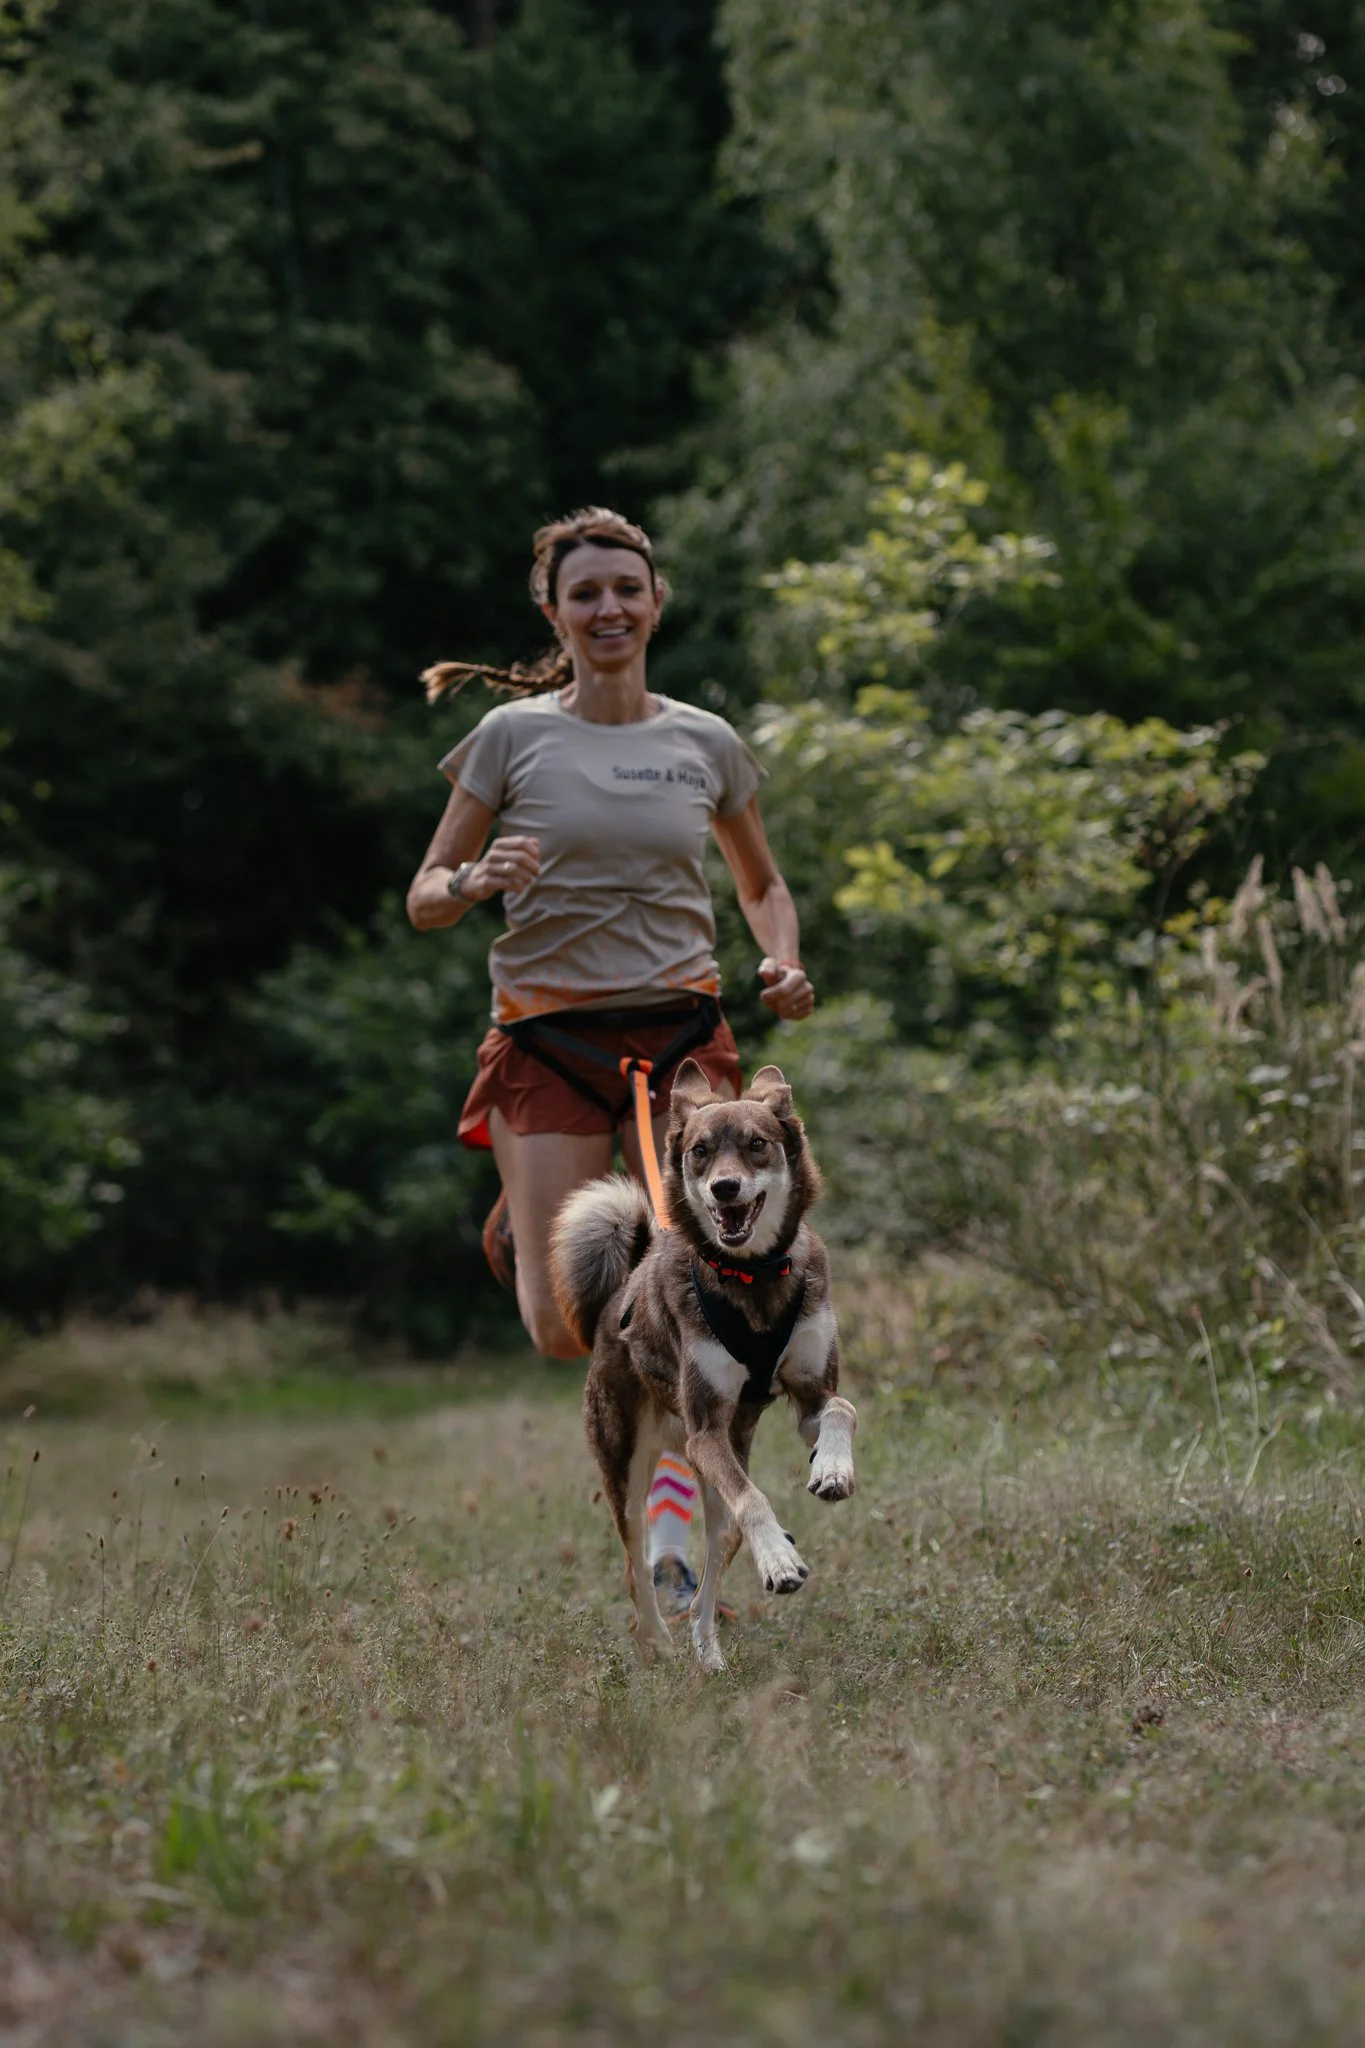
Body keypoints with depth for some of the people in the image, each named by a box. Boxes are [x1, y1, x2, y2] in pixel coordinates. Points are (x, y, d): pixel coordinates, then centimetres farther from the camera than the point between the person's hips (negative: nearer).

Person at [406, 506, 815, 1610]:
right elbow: (423, 900, 4)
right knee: (563, 1334, -7)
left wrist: (785, 965, 3)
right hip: (551, 1042, -1)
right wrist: (477, 880, -19)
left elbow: (763, 882, 23)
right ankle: (528, 1227, 29)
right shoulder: (513, 735, 1)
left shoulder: (705, 743, 8)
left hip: (682, 1031, 2)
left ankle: (670, 1533, -4)